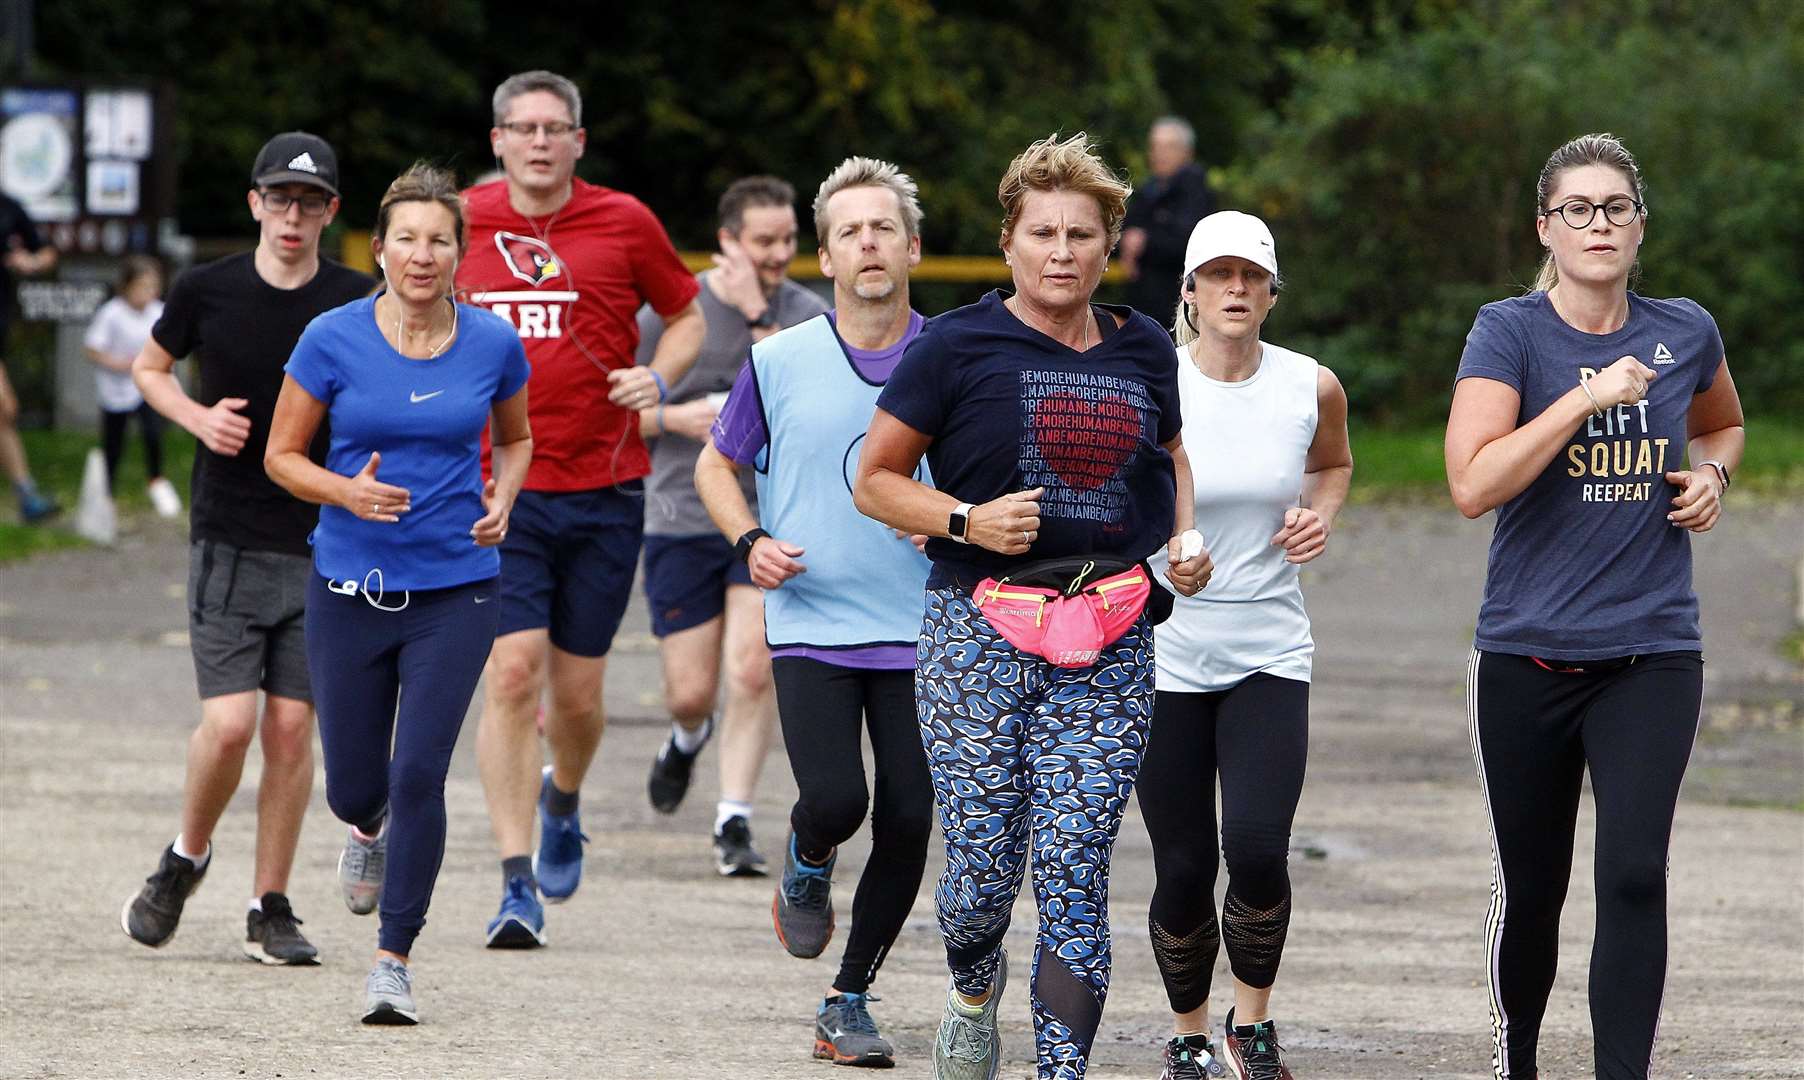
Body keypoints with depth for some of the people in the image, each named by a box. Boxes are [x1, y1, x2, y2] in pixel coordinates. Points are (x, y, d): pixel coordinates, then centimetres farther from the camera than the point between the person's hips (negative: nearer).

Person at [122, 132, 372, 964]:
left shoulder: (358, 304, -1)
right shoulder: (207, 291, -1)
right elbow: (149, 369, 16)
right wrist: (199, 418, -3)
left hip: (320, 544, 1)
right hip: (227, 542, -1)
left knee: (291, 727, 0)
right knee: (228, 724, -11)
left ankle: (271, 907, 12)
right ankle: (186, 858, 16)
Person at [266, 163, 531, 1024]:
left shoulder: (492, 345, -2)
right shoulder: (333, 340, -7)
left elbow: (515, 439, 18)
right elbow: (281, 455, 2)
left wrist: (501, 501, -2)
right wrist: (348, 492, -17)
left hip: (455, 589, 0)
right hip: (351, 589, 0)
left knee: (419, 775, -12)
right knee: (354, 786, 8)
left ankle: (394, 960, 1)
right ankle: (370, 827, 47)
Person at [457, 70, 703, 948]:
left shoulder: (624, 223, 0)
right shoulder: (460, 222, 3)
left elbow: (687, 315, 12)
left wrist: (658, 378, -6)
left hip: (603, 489, 1)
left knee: (577, 691, 7)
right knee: (512, 670, -14)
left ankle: (561, 803, 42)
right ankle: (517, 884, -12)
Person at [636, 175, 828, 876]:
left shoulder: (808, 314, -1)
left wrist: (758, 314, -20)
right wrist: (678, 418, -15)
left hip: (772, 517, 0)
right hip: (682, 521, 0)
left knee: (752, 672, -15)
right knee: (691, 692, 1)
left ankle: (734, 821, -5)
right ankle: (687, 739, 38)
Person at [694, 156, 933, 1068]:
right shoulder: (782, 362, 2)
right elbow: (716, 463, 15)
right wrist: (750, 540, -3)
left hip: (920, 632, 1)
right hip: (812, 625, -1)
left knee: (907, 822, -3)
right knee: (835, 800, -19)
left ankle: (850, 1001, 14)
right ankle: (807, 866, 18)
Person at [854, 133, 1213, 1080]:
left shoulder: (1142, 350, 11)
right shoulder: (957, 347, -2)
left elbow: (1170, 454, 31)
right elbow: (876, 479, 3)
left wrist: (1184, 539, 13)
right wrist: (967, 521, -13)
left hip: (1107, 650, 2)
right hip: (978, 637, -2)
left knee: (1075, 876, -7)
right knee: (983, 868, -2)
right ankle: (973, 986, 32)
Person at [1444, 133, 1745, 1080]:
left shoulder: (1685, 334, 5)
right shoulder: (1510, 333, -6)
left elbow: (1722, 423, 29)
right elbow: (1473, 485, -19)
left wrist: (1712, 474, 6)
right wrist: (1588, 397, -22)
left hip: (1652, 655, 1)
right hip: (1527, 655, -1)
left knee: (1634, 876, -15)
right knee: (1528, 889, 11)